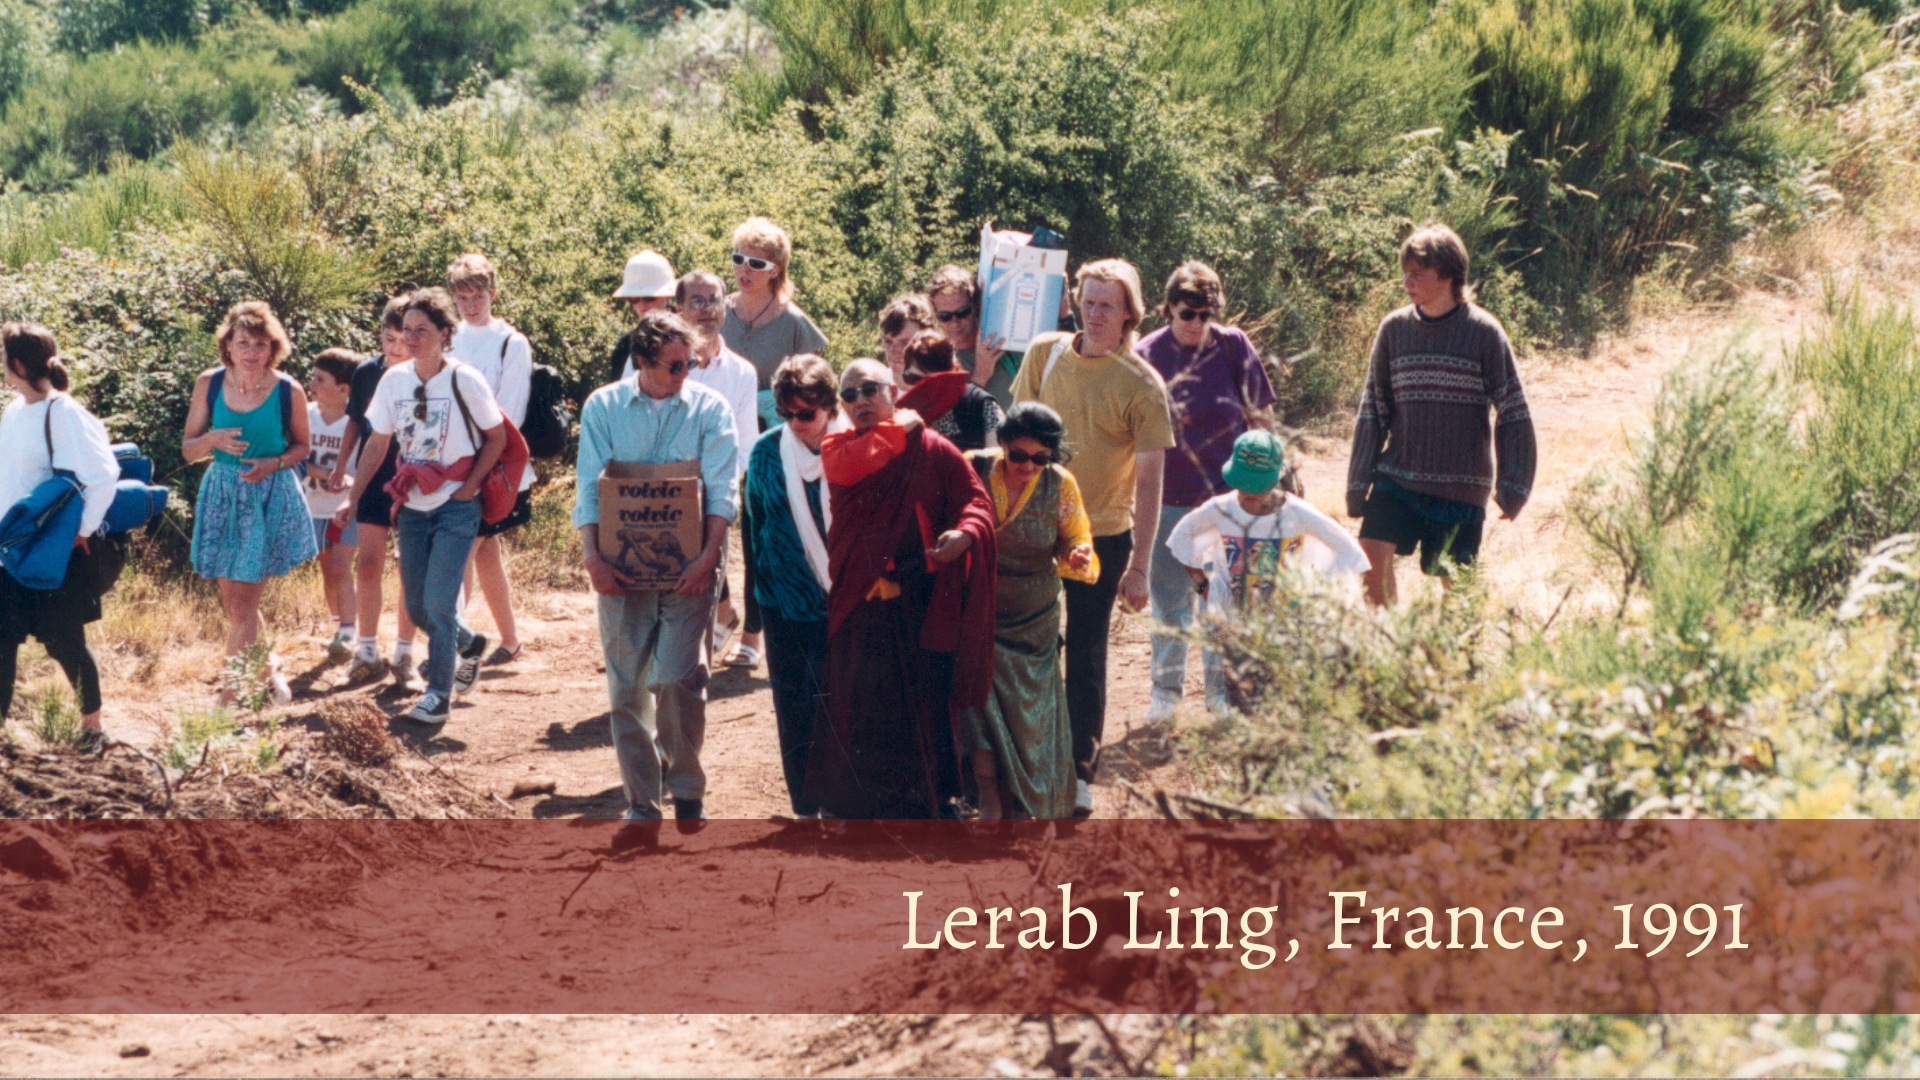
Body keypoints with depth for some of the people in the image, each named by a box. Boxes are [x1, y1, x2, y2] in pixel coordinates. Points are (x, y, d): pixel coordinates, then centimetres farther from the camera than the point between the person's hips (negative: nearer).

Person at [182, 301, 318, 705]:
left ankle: (229, 694, 5)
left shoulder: (288, 391, -9)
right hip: (222, 495, 3)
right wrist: (212, 439, -20)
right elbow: (188, 449, 2)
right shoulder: (209, 384, -3)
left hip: (271, 497, -3)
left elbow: (301, 446, 6)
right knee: (235, 604, 11)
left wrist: (274, 464, -14)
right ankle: (267, 668, 36)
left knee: (243, 605, -5)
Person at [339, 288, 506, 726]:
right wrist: (353, 499, 4)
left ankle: (438, 695, -1)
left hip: (455, 507, -5)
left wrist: (468, 488, -9)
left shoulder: (464, 380, -11)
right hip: (412, 506, 5)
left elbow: (497, 437, -2)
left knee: (438, 601, -12)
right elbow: (377, 444, 8)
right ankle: (468, 644, 38)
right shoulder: (394, 380, 2)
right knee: (417, 604, 9)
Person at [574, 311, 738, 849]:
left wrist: (708, 556, -15)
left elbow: (721, 488, -3)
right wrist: (592, 556, -10)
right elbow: (589, 487, 2)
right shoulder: (603, 407, 5)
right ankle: (642, 807, 8)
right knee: (627, 687, 1)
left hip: (688, 566, -2)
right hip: (623, 568, 2)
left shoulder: (709, 408, 2)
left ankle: (687, 790, 9)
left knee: (676, 678, -12)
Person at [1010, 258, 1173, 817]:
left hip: (1102, 537, -3)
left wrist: (1139, 566, -13)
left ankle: (1079, 775, 13)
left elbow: (1148, 482, -10)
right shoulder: (1045, 353, -1)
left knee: (1085, 658, 2)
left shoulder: (1142, 385, -11)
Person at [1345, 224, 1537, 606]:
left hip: (1461, 487, -2)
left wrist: (1511, 487, -8)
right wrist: (1357, 484, 7)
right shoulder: (1394, 328, 3)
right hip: (1398, 476, 2)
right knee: (1372, 554, -15)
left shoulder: (1483, 332, -5)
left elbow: (1513, 414, -2)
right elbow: (1372, 412, 9)